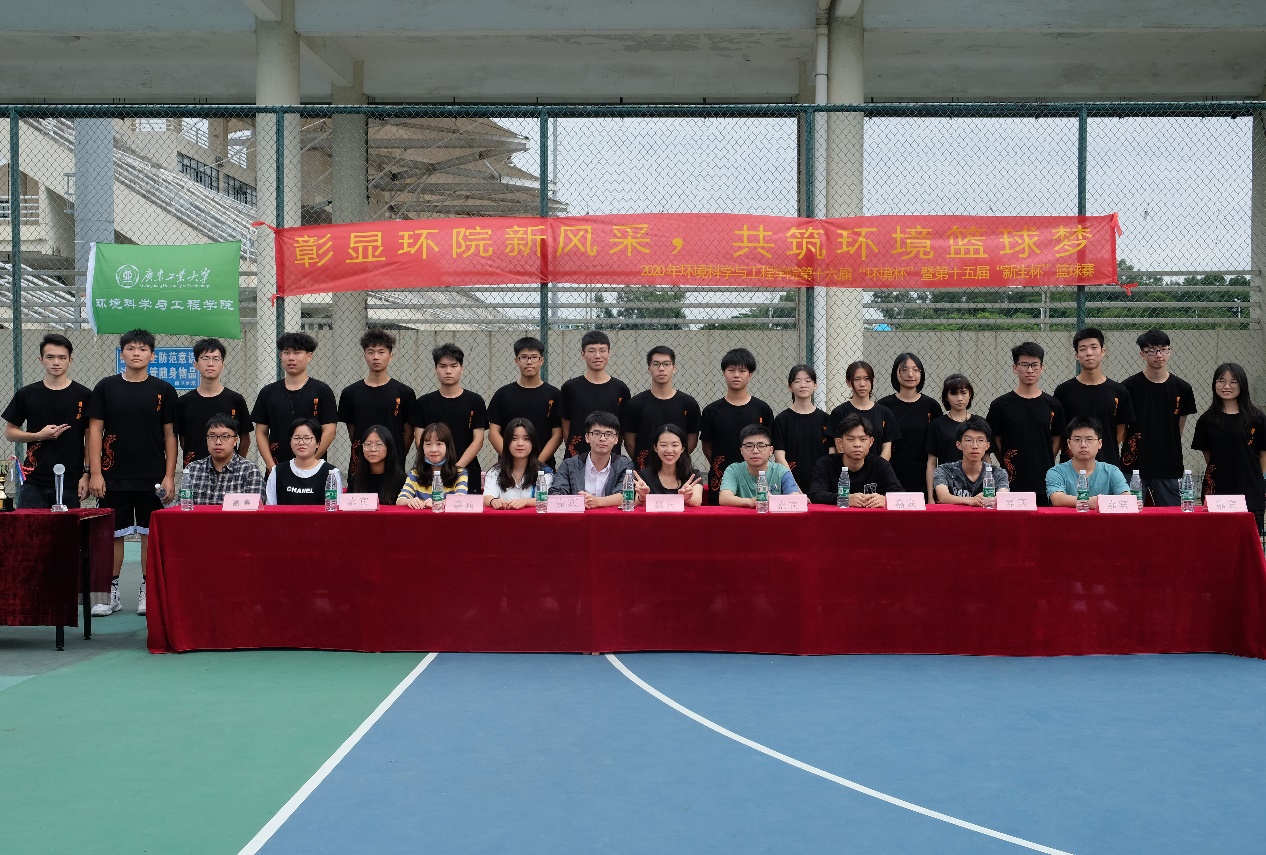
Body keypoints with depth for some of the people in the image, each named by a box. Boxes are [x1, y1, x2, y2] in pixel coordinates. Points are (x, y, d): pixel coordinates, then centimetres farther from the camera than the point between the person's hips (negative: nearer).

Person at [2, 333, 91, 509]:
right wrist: (39, 435, -7)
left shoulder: (84, 395, 3)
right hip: (34, 483, 1)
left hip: (70, 483, -1)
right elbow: (9, 432, 12)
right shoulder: (26, 395, 8)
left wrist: (87, 474, -3)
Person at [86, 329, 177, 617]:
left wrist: (169, 476, -2)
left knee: (150, 535, 4)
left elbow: (170, 435, 4)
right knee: (113, 534, 5)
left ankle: (147, 592, 14)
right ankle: (110, 593, 15)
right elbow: (95, 431, 3)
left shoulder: (163, 390, 4)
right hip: (114, 477, 0)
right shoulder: (106, 387, 4)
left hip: (153, 479, 0)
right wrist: (95, 473, -5)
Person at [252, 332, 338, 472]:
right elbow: (261, 432, 9)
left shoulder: (322, 391, 1)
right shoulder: (268, 392, 10)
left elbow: (329, 432, -4)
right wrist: (272, 466, -4)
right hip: (276, 471, 2)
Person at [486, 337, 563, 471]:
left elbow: (557, 435, 1)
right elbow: (493, 433, 4)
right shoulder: (503, 394, 7)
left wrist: (538, 462, -12)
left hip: (544, 466, -1)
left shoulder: (553, 394, 4)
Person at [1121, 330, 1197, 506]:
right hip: (1134, 466, -2)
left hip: (1168, 467, 2)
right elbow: (1121, 428, 5)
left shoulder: (1182, 388, 4)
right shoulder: (1129, 386, -1)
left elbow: (1179, 429, 12)